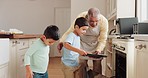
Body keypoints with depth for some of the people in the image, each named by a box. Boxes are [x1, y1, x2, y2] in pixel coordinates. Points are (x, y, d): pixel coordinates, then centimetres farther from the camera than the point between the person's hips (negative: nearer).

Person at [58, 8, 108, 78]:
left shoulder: (104, 21, -24)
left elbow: (102, 40, -16)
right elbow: (69, 32, -22)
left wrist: (99, 50, -32)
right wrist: (61, 42, -35)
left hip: (96, 46, 1)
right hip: (83, 45, -1)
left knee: (97, 68, -1)